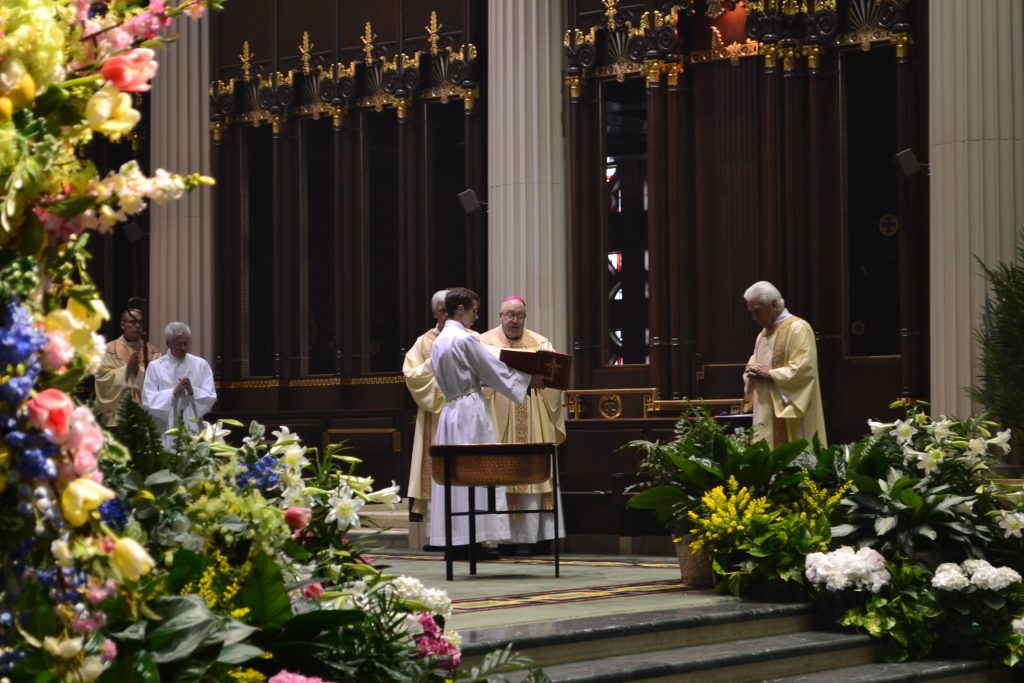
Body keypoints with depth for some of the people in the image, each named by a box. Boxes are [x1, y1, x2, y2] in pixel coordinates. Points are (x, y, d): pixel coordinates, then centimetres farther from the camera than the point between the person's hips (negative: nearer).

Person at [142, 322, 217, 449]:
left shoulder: (200, 365, 7)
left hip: (193, 430, 1)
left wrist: (193, 391, -15)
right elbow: (148, 401, -5)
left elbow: (211, 398, 2)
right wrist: (173, 393, -18)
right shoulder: (155, 367, 3)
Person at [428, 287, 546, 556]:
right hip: (472, 411, -8)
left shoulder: (438, 341, 13)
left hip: (450, 410, 8)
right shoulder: (466, 339, -12)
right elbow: (493, 369, -8)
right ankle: (474, 536, -6)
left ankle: (455, 539, 7)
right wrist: (529, 380, 3)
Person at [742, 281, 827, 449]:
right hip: (766, 415, 8)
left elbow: (803, 368, -19)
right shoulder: (763, 334, 18)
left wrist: (769, 374, -17)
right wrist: (752, 371, 1)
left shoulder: (798, 328, -10)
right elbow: (754, 363, 25)